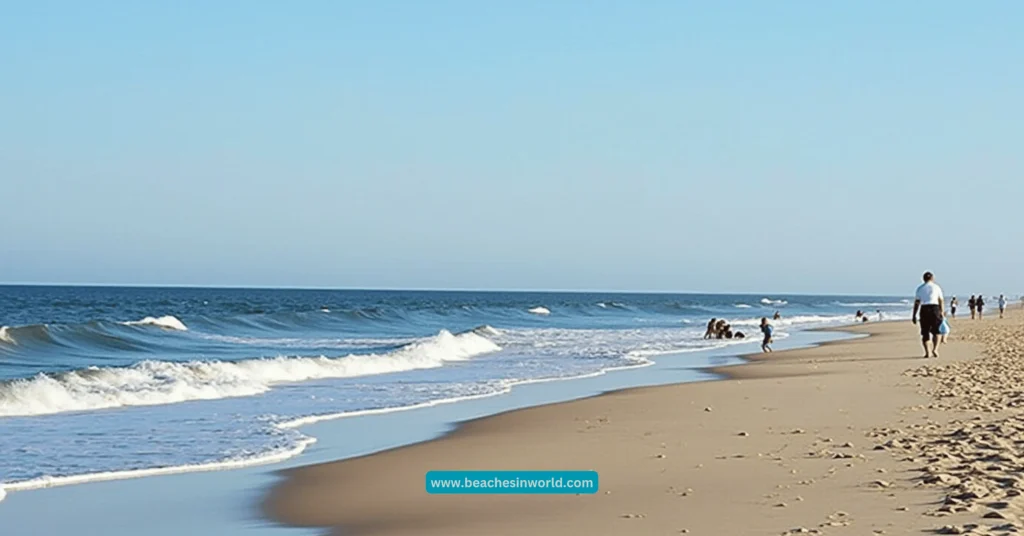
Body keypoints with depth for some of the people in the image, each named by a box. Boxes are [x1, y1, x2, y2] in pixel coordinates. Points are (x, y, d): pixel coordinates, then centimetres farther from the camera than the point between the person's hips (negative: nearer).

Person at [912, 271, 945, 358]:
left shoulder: (920, 288, 9)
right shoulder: (936, 287, 7)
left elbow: (917, 303, 4)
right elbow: (941, 301, 1)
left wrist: (914, 315, 5)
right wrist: (942, 312, 5)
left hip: (924, 309, 1)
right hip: (935, 308, -1)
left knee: (925, 332, 7)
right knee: (936, 331, 8)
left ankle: (927, 352, -2)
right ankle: (935, 349, -10)